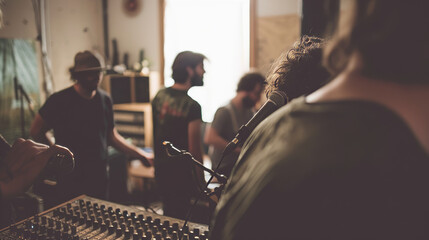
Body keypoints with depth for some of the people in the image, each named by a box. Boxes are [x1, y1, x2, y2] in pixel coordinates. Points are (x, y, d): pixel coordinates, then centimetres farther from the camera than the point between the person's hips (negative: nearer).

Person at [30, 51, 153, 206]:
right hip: (68, 180, -3)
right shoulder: (59, 100, -8)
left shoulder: (105, 100, 6)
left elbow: (112, 136, 12)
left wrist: (140, 154, 6)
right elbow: (36, 131, 1)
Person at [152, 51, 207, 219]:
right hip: (181, 173, -7)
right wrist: (202, 184, -8)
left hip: (160, 169, 7)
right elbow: (195, 150, -18)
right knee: (178, 219, 8)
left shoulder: (159, 96, 2)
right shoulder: (192, 106, -21)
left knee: (168, 215, 22)